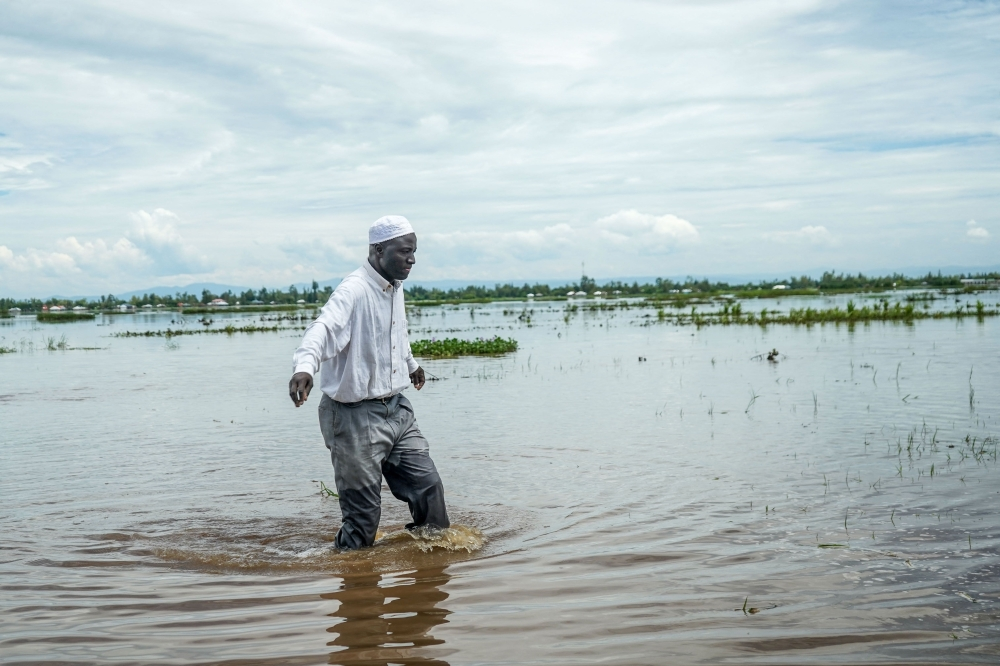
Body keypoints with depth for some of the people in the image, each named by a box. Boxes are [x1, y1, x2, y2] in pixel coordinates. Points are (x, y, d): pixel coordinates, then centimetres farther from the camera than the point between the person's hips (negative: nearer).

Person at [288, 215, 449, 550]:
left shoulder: (394, 288, 8)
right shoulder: (354, 291, -19)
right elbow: (323, 328, -38)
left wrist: (410, 363, 48)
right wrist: (304, 366, -58)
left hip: (395, 408, 8)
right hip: (356, 417, -8)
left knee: (428, 486, 11)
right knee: (363, 512, -3)